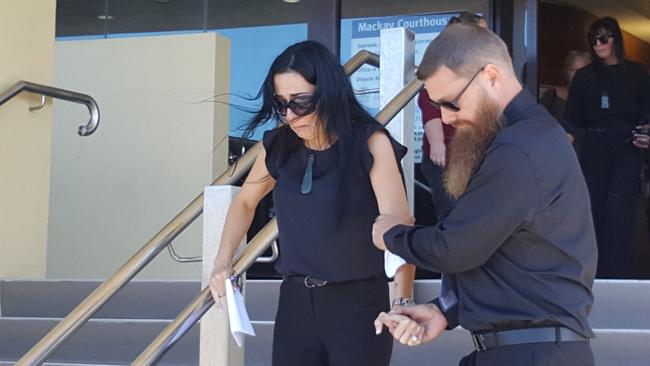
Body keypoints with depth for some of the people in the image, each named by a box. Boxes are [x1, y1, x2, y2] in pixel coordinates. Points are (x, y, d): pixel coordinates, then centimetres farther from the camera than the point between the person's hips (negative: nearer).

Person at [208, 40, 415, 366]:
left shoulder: (370, 143, -14)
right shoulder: (279, 146, 1)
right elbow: (245, 202, 19)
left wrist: (403, 301, -37)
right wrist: (223, 261, 7)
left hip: (359, 304, -4)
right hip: (296, 302, 4)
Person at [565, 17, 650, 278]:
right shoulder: (584, 76, 14)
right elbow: (573, 118, 11)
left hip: (627, 149, -2)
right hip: (593, 149, 2)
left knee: (619, 212, -15)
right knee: (594, 208, 1)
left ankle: (616, 276, -16)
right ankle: (594, 273, 8)